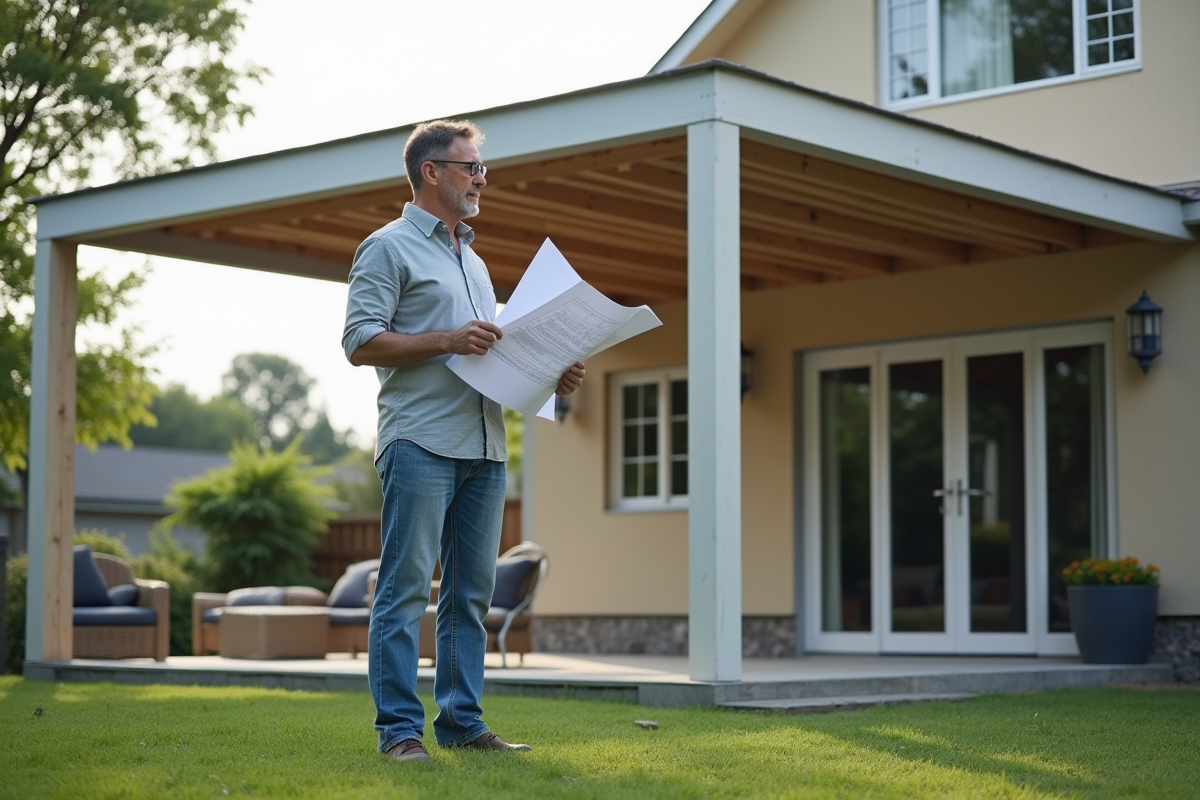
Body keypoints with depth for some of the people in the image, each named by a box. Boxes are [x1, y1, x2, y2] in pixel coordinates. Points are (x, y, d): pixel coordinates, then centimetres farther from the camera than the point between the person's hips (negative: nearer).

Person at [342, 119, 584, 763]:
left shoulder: (473, 260, 25)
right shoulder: (389, 248, 1)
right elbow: (361, 342, -9)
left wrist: (549, 374, 11)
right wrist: (447, 340, -18)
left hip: (484, 446, 8)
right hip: (421, 443, -8)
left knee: (471, 591, 7)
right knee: (406, 588, -7)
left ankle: (461, 720, 12)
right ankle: (400, 728, -5)